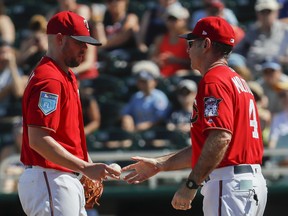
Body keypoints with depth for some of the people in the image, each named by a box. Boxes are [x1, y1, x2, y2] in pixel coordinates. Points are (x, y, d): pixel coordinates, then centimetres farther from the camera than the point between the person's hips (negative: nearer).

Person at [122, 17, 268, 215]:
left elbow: (220, 138, -22)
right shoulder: (237, 80, 23)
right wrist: (159, 164, 27)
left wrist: (191, 185, -22)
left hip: (230, 184, -10)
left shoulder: (214, 81, -9)